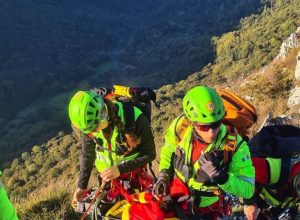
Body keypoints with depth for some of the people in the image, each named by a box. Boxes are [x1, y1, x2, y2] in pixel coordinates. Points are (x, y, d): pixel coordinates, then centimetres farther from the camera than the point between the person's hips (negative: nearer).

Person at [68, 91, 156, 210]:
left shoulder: (135, 119, -34)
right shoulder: (89, 122, -22)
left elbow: (150, 154, -21)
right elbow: (87, 154, -5)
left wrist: (120, 169, -29)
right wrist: (82, 186, -7)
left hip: (132, 171, -3)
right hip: (106, 173, 3)